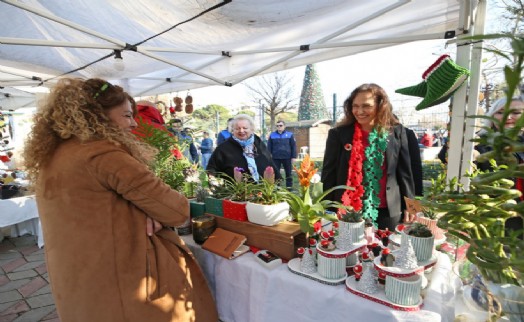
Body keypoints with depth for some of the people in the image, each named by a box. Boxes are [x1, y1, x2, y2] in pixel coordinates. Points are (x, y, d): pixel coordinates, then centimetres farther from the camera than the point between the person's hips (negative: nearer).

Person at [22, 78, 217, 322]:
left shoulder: (49, 158, 5)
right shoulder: (104, 154, -24)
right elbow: (177, 210, -21)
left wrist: (142, 215, -10)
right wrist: (149, 213, 2)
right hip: (124, 287, -8)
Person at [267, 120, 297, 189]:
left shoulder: (289, 134, 2)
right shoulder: (272, 135, 5)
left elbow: (293, 146, 1)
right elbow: (269, 147, 6)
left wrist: (293, 157, -4)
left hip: (287, 157, -1)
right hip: (275, 158, 1)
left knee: (288, 173, 9)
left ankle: (289, 187, 19)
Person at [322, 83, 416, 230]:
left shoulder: (397, 132, 1)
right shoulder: (338, 134, -4)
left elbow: (404, 173, 6)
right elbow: (329, 174, -2)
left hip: (387, 212, 2)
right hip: (348, 211, -1)